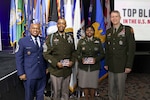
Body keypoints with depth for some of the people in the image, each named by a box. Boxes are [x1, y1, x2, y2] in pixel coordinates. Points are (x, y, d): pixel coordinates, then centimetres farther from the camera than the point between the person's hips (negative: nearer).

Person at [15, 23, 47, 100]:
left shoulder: (43, 41, 6)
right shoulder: (23, 41, -4)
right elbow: (19, 58, -6)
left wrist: (47, 67, 8)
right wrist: (21, 73, -10)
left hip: (42, 73, 3)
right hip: (29, 74, -3)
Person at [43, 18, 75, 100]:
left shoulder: (70, 37, 8)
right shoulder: (51, 37, -2)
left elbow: (73, 52, 14)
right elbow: (46, 54, -6)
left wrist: (72, 61, -3)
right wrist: (56, 63, -16)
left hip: (67, 70, 3)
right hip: (56, 70, -3)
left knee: (65, 92, 13)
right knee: (56, 92, 7)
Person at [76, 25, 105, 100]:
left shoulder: (98, 41, 4)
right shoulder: (81, 41, 4)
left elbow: (102, 54, 4)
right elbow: (78, 54, 3)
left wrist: (96, 59, -14)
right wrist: (81, 59, -17)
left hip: (94, 66, 0)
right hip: (83, 67, 0)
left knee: (93, 83, 7)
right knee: (84, 83, 5)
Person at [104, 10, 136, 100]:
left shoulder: (127, 30, -5)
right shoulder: (108, 31, 11)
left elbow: (132, 48, -8)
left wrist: (129, 65, -12)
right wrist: (106, 63, 11)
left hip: (122, 66, -4)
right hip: (111, 66, 4)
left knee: (120, 88, 4)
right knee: (111, 88, 11)